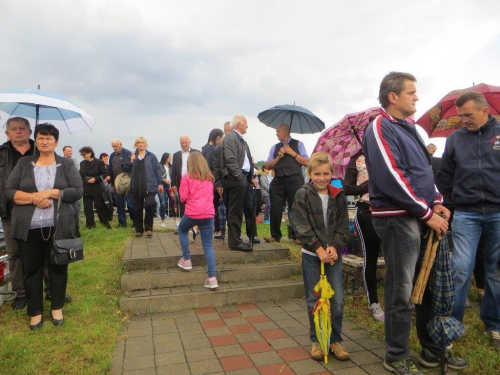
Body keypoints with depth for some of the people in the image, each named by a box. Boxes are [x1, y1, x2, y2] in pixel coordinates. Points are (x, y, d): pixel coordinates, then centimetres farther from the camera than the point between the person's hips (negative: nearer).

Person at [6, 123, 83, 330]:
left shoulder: (67, 164, 4)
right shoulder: (24, 163, 8)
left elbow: (78, 191, -5)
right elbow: (9, 191, 2)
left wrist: (51, 192, -16)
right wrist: (34, 198, -14)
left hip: (59, 227, -1)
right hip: (29, 228, 1)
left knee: (58, 268, 9)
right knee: (31, 269, 8)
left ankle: (57, 308, 26)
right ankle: (35, 312, 23)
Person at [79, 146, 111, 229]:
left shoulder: (99, 162, -6)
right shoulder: (82, 163, 10)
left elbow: (105, 174, -8)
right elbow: (81, 175, 16)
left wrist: (96, 179, -18)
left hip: (97, 189, -5)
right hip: (86, 189, 5)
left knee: (100, 206, 0)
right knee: (87, 207, 7)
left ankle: (105, 222, 13)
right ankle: (90, 224, 16)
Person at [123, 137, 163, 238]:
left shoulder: (151, 156, 3)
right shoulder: (132, 156, 12)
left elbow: (157, 169, 1)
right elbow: (126, 170, 10)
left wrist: (160, 183, -5)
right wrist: (131, 161, -7)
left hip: (149, 187, -3)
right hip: (136, 187, 3)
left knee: (149, 207, -13)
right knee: (138, 209, 8)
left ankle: (148, 228, 4)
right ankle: (139, 229, 18)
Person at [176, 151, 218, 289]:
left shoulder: (187, 177, -1)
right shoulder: (209, 177, 12)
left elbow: (183, 197, 0)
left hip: (192, 213, -3)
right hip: (208, 214, 3)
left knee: (182, 230, 29)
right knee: (208, 246, 5)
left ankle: (186, 260, 26)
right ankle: (212, 278, -4)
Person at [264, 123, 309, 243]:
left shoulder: (298, 144, 7)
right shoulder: (275, 147, 15)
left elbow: (306, 162, -2)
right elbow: (268, 166, 10)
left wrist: (292, 153, -6)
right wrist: (278, 157, -3)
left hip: (295, 179, -3)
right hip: (278, 180, 3)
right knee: (275, 209, 2)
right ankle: (275, 236, 14)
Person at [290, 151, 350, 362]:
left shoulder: (338, 196, 4)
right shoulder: (302, 195, -5)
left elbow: (343, 226, 3)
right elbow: (300, 226, -11)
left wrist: (335, 246, -13)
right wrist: (319, 249, -16)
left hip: (333, 253, 2)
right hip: (311, 255, -2)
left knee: (338, 300, 4)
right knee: (313, 300, 7)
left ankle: (335, 340, 23)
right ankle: (316, 340, 24)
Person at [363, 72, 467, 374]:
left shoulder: (410, 129, 18)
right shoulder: (380, 129, -11)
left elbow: (426, 168, 21)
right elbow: (391, 178, -20)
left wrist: (437, 201, 4)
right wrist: (427, 213, -15)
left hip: (421, 218, 9)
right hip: (397, 219, -9)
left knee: (428, 285, 17)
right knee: (401, 291, 0)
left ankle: (432, 349, 33)